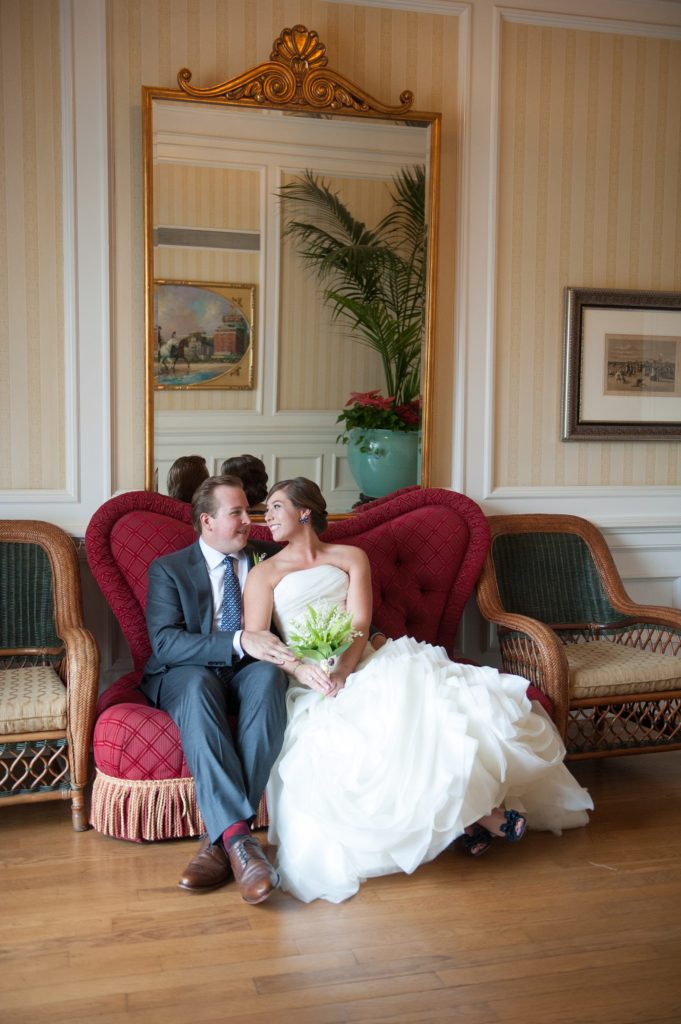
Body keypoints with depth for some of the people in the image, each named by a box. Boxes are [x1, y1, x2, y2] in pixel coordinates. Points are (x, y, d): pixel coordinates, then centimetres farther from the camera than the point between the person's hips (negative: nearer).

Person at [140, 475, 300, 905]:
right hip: (188, 674, -2)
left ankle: (222, 837, -37)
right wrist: (238, 642, -24)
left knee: (269, 676, -34)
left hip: (252, 670, 2)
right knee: (199, 687, -37)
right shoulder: (169, 569, 4)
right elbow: (164, 641, -10)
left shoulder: (270, 559, 13)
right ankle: (239, 835, -45)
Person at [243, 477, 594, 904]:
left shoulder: (351, 557, 16)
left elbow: (359, 624, 1)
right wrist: (302, 668, -21)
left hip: (361, 665, 3)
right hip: (309, 686, -2)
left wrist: (342, 670, -18)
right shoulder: (264, 574, 12)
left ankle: (465, 811, -26)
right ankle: (476, 814, -24)